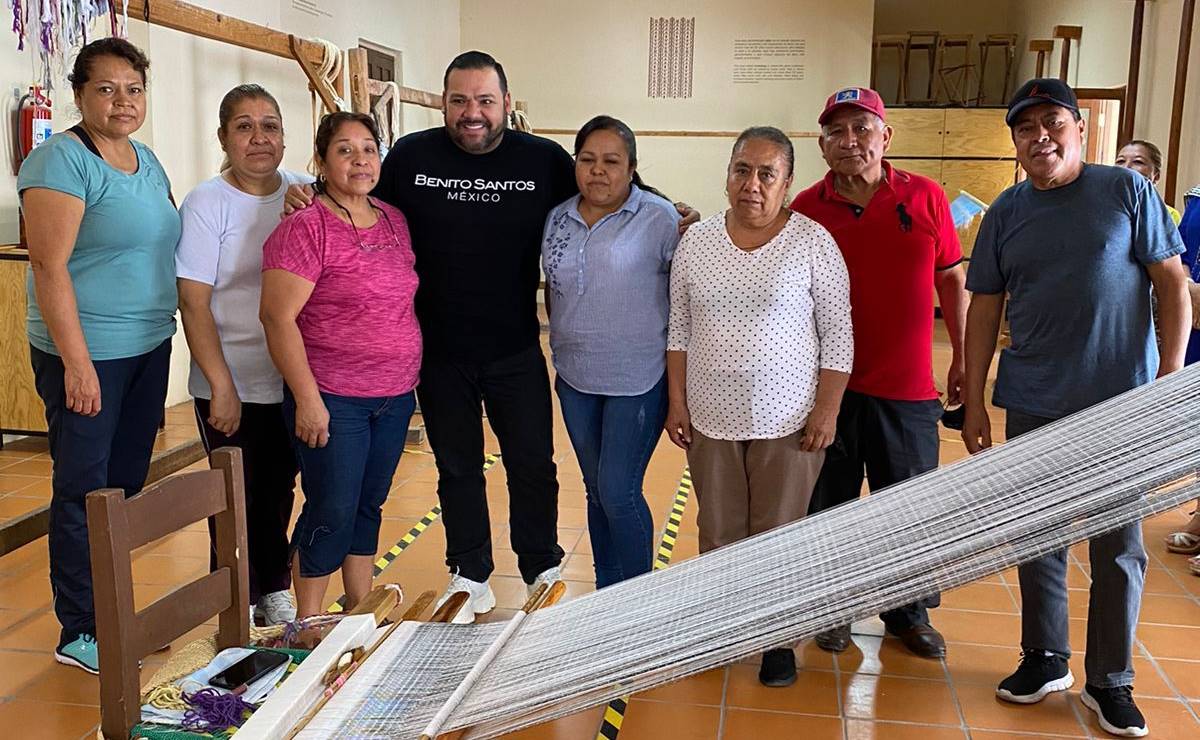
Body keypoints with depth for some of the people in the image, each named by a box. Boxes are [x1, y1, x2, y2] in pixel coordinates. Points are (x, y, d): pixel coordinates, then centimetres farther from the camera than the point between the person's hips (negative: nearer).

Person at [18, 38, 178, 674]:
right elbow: (50, 265, -18)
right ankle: (79, 633, 12)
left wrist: (165, 332, 16)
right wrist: (77, 363, -21)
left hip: (149, 347, 8)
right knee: (85, 490, 0)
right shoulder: (61, 160, -12)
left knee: (128, 484, 14)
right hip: (87, 354, -8)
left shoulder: (148, 161, 12)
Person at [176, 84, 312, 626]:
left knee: (279, 490, 15)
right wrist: (222, 386, -15)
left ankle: (275, 592, 32)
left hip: (293, 377, 3)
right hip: (231, 383, -3)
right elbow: (193, 303, -11)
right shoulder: (206, 204, -8)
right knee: (241, 498, 6)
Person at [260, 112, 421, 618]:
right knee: (332, 513, 1)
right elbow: (278, 318, -16)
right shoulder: (305, 228, -12)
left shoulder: (394, 220, 9)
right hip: (333, 400, -6)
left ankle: (361, 610, 32)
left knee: (369, 506, 16)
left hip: (395, 396, 7)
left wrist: (411, 377, 16)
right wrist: (308, 399, -19)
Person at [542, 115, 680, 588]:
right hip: (575, 378, 6)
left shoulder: (659, 218, -9)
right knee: (597, 491, 16)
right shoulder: (558, 218, 8)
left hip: (638, 379, -6)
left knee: (618, 492, -4)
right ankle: (606, 592, 31)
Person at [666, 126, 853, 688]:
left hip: (788, 420, -2)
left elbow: (837, 332, -4)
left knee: (778, 534, 8)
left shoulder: (812, 241, -7)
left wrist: (827, 410, -8)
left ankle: (778, 637, 26)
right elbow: (679, 330, 7)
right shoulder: (696, 241, 2)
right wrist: (677, 403, 4)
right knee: (719, 530, 13)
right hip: (710, 417, 3)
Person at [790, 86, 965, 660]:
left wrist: (962, 357, 8)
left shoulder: (925, 197, -1)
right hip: (828, 384, 0)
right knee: (829, 504, 12)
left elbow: (951, 279, 7)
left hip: (907, 386, 1)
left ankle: (908, 612, 31)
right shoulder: (806, 208, -3)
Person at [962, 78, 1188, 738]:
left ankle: (1109, 682, 22)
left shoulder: (1127, 190, -2)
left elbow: (1172, 284, -2)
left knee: (1118, 547, 6)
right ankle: (1045, 659, 29)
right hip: (1034, 405, 3)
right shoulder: (1005, 213, 5)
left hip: (1121, 402, -2)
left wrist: (1170, 380, -10)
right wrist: (974, 401, 4)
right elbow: (984, 309, 7)